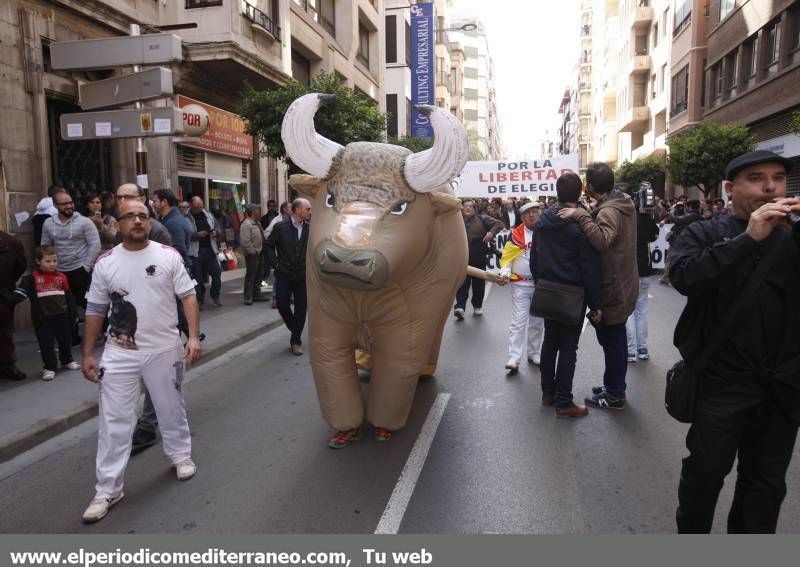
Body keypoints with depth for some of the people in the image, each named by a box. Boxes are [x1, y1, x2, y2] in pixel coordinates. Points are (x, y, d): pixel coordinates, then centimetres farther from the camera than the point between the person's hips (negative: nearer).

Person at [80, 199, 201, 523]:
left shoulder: (168, 256, -4)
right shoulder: (105, 263, 0)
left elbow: (188, 296, -4)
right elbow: (96, 310, 6)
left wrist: (194, 337, -14)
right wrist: (87, 354, 5)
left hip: (164, 349, -1)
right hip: (119, 353, 1)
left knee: (171, 409, 15)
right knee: (114, 420, 4)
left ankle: (181, 455, 40)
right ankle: (107, 489, 16)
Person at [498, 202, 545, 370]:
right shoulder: (516, 234, -3)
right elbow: (507, 256, -1)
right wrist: (505, 273, -15)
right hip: (520, 283, -3)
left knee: (537, 322, 13)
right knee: (518, 321, -5)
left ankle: (534, 353, 27)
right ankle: (514, 358, -3)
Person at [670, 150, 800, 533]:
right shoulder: (702, 235, -3)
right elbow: (684, 278, -22)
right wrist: (748, 238, -24)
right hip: (722, 381, -3)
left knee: (766, 482, 17)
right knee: (706, 471, 12)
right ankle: (690, 532, 35)